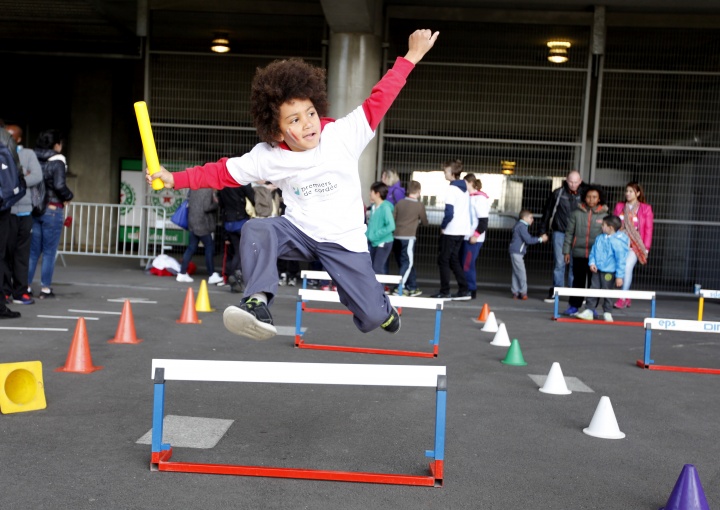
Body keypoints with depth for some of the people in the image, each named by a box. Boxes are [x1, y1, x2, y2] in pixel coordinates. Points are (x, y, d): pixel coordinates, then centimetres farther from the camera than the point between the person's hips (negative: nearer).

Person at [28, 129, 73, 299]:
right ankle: (45, 288, 6)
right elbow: (59, 185, -20)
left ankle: (26, 286, 14)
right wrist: (68, 197, -3)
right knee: (49, 251, 3)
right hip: (52, 209, -5)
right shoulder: (57, 161, -11)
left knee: (33, 250, 12)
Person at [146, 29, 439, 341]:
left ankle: (380, 307, 34)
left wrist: (411, 57, -11)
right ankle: (257, 305, -29)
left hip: (345, 241, -1)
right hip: (300, 232, 1)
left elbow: (378, 100, -10)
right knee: (255, 230, -29)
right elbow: (222, 172, -4)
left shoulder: (344, 134, -12)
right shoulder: (267, 157, -8)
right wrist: (175, 179, -11)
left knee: (372, 319, -4)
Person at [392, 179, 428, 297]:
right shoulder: (420, 205, -4)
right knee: (408, 262, -3)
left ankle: (412, 288, 22)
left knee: (408, 262, 14)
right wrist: (418, 219, 28)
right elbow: (425, 222, 7)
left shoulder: (400, 202, 7)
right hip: (409, 236, -6)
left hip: (398, 235, 6)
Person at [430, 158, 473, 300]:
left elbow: (449, 213, -20)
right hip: (463, 230, 8)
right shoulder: (464, 187, 13)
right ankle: (464, 290, 11)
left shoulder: (452, 189, -15)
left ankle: (444, 292, 3)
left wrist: (443, 226, -7)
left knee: (443, 260, 1)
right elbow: (468, 210, 16)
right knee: (453, 259, 14)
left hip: (451, 231, -8)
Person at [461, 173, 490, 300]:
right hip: (465, 237, 9)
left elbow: (483, 219, -15)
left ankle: (472, 291, 0)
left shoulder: (479, 198, -11)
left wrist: (476, 235, -17)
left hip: (473, 239, -9)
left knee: (467, 265, -9)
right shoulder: (469, 197, 15)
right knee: (462, 264, 9)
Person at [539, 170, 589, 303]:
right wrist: (543, 231, 8)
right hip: (560, 233, -1)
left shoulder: (584, 194, 2)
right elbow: (547, 211, 7)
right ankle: (556, 290, 8)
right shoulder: (558, 193, 0)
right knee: (559, 263, 0)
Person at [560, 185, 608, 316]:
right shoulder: (577, 213, 2)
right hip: (579, 253, 0)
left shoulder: (604, 215, 1)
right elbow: (569, 233, 6)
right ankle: (574, 306, 16)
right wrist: (566, 251, 3)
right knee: (578, 280, 8)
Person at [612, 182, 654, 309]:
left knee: (627, 266, -19)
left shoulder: (645, 208, 4)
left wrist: (646, 247, -2)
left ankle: (623, 298, -13)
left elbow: (648, 229, 3)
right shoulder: (619, 206, 13)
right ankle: (627, 299, 9)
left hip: (636, 244, -3)